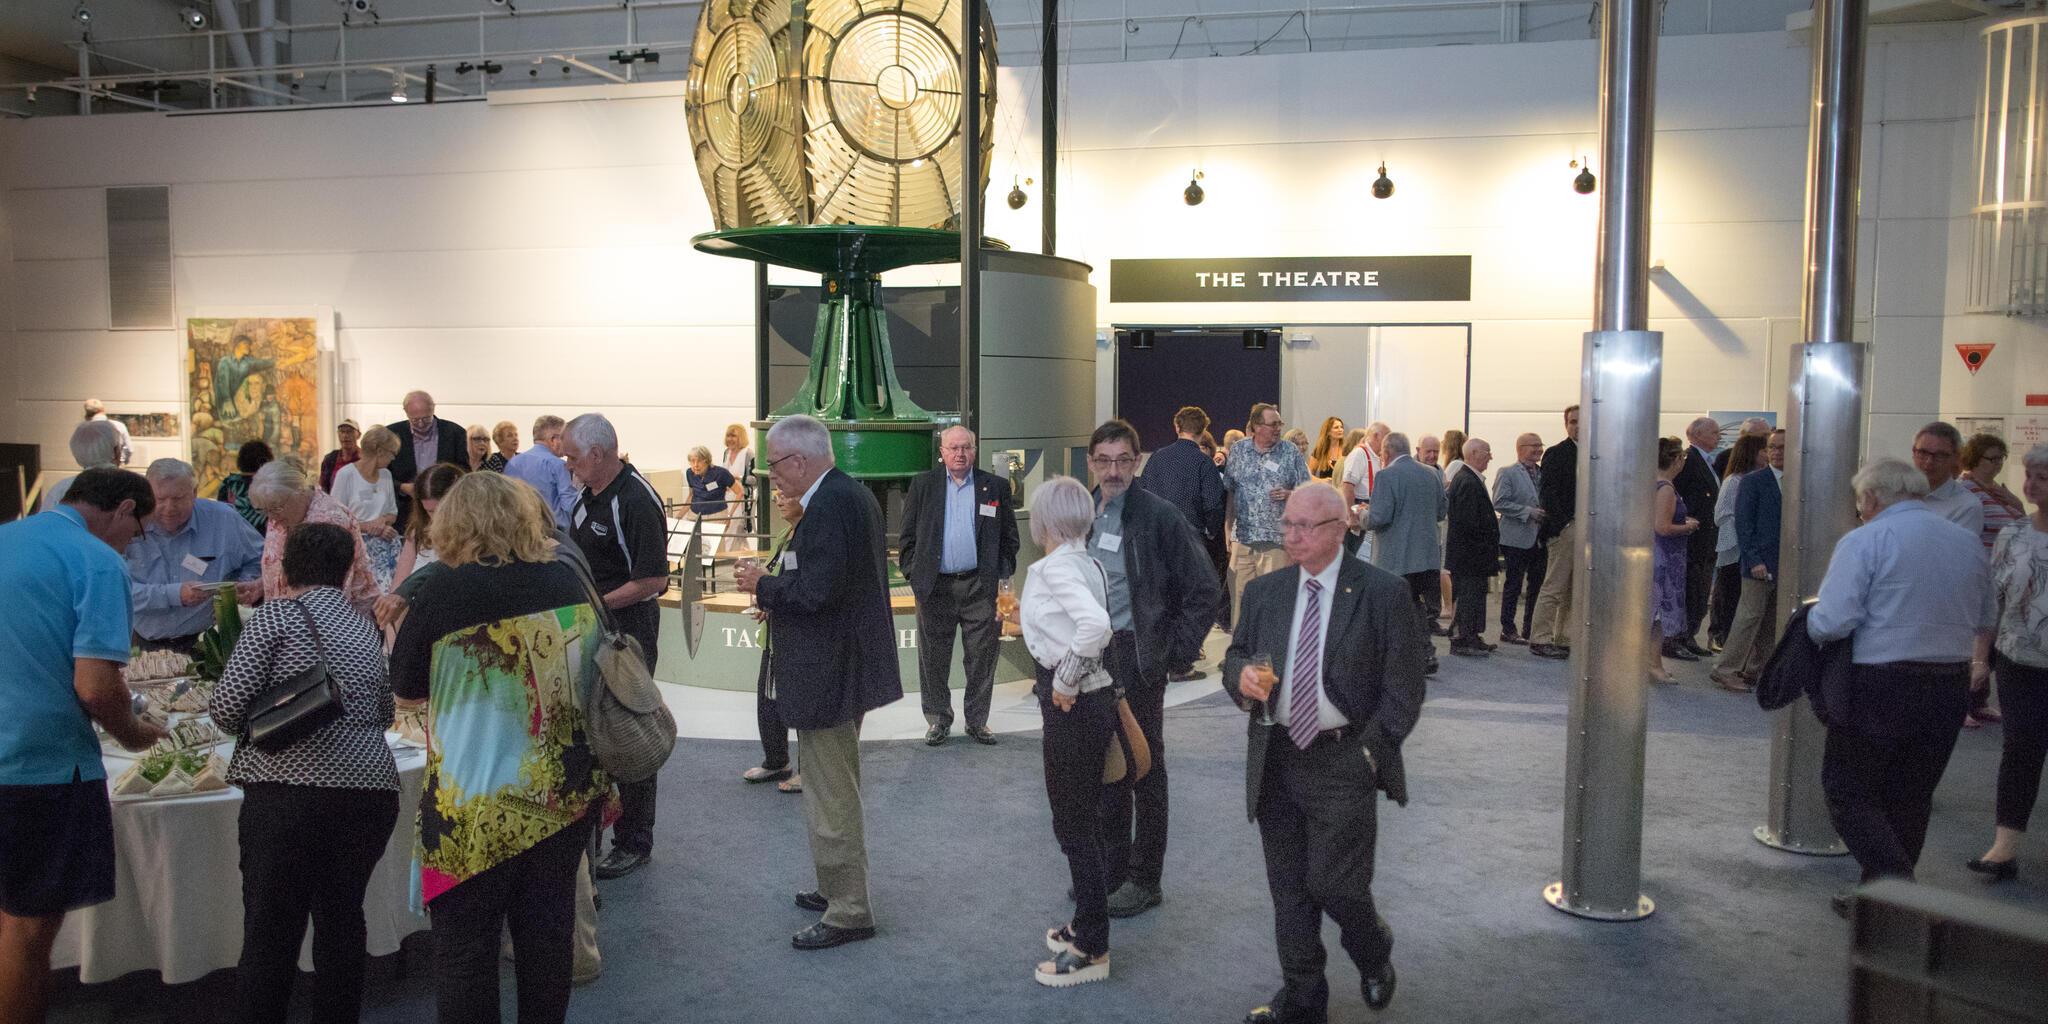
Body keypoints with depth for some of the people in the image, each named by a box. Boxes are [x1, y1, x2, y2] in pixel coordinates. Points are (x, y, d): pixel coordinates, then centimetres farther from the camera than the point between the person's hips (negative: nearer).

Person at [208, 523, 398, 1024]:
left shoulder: (277, 615, 1)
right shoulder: (364, 627, 16)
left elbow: (227, 706, -6)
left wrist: (253, 729, 14)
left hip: (290, 790, -4)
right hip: (371, 789, 5)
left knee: (270, 931, 5)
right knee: (341, 922, 16)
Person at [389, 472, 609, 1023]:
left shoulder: (445, 590, -12)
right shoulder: (570, 580, 0)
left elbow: (407, 690, 2)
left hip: (479, 803, -4)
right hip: (567, 795, 4)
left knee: (466, 947, 10)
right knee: (547, 935, 17)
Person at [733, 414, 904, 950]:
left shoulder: (828, 507, -22)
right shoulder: (852, 494, 11)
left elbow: (816, 592, -28)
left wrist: (763, 584, -11)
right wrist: (779, 598, 10)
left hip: (827, 675, -11)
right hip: (849, 662, 11)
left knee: (831, 798, 0)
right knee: (838, 790, 22)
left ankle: (848, 912, 11)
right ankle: (839, 890, 36)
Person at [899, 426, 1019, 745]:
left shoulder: (995, 487, 7)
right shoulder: (923, 484, 7)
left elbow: (1009, 536, 10)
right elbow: (908, 535, 7)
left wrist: (1004, 575, 3)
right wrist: (912, 574, 0)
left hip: (980, 586, 0)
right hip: (934, 587, 0)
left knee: (981, 659, 4)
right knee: (934, 659, 6)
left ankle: (977, 721, 17)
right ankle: (938, 719, 20)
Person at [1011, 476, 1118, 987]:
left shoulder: (1056, 567, -19)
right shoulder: (1087, 563, 8)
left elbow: (1096, 623, -35)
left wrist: (1065, 680, -24)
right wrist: (1032, 619, 20)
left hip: (1073, 707, -9)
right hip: (1091, 698, 9)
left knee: (1075, 825, 3)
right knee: (1083, 819, 21)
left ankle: (1091, 950, 15)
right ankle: (1088, 928, 36)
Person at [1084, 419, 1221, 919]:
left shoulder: (1159, 516, -11)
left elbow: (1204, 591, -9)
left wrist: (1178, 649, -10)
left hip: (1136, 657, -6)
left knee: (1144, 766, 4)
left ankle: (1144, 879, 15)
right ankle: (1111, 866, 28)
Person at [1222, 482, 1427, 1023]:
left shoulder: (1384, 593, -6)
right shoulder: (1263, 591, 8)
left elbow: (1404, 686, -4)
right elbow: (1235, 654, 15)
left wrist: (1370, 751, -9)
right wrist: (1242, 676, -9)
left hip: (1342, 761, -4)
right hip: (1274, 758, 5)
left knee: (1335, 885, -4)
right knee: (1288, 888, 11)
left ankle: (1375, 958, 28)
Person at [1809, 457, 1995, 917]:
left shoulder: (1864, 541, -11)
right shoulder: (1969, 542, 9)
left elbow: (1831, 623, -18)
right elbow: (1987, 621, 18)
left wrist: (1808, 616, 2)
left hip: (1880, 688, -6)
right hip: (1951, 686, 6)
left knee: (1850, 793, 5)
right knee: (1910, 798, 16)